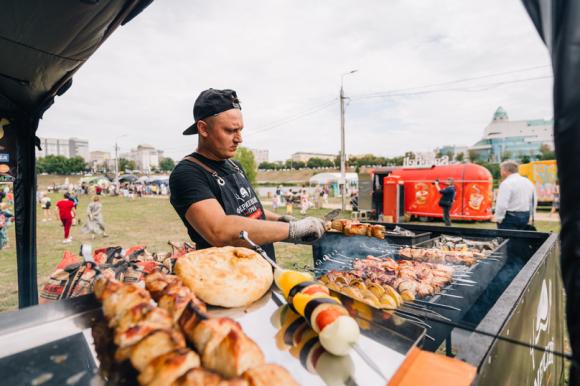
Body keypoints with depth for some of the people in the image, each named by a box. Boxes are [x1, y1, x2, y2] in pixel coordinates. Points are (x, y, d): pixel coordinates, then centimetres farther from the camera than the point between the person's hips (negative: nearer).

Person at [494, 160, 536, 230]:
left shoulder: (506, 183, -15)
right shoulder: (528, 182, 12)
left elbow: (501, 205, -22)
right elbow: (533, 202, 17)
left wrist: (498, 218, -11)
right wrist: (528, 216, 23)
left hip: (510, 217, -8)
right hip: (525, 216, 8)